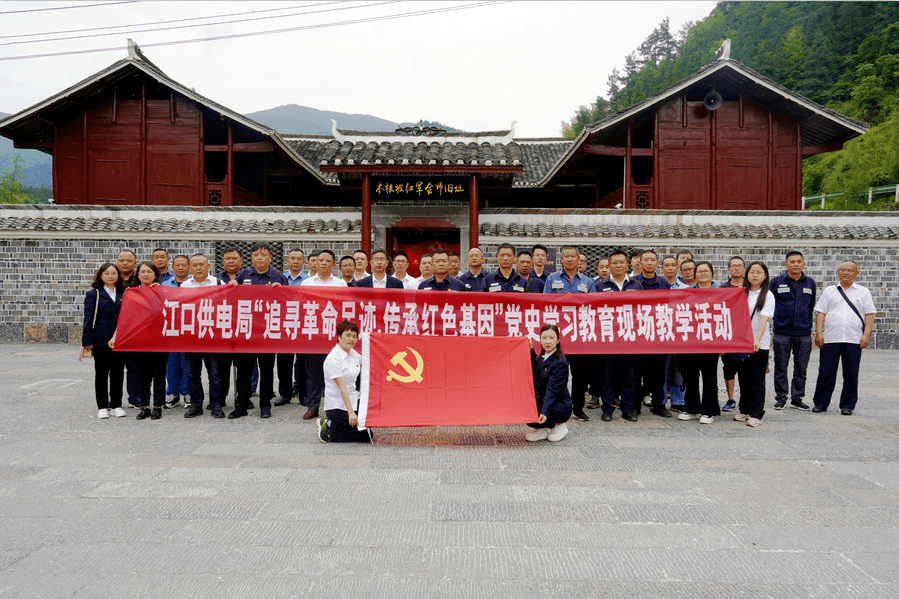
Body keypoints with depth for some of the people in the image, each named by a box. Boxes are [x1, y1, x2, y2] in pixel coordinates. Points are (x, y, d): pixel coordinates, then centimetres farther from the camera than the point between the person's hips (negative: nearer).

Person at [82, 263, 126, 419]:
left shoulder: (124, 293, 9)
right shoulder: (93, 294, 2)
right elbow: (88, 318, -1)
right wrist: (88, 340, -7)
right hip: (101, 341, -2)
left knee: (118, 372, 6)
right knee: (101, 373, 5)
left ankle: (116, 405, 16)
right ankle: (102, 407, 13)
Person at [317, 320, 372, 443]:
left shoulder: (353, 353, 4)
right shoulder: (333, 359, -20)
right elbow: (342, 387, -26)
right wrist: (350, 412, -30)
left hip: (353, 400, 8)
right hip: (337, 407, -8)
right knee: (365, 436, -9)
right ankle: (329, 428, 3)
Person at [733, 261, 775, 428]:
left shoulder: (767, 295, -2)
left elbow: (764, 318, -14)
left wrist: (757, 339, -26)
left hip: (760, 343, -3)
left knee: (757, 380, -1)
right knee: (743, 377, 10)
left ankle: (756, 414, 4)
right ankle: (744, 409, 21)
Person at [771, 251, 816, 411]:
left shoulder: (810, 283, 10)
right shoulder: (776, 282, 2)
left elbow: (812, 307, 18)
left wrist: (810, 328, 16)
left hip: (803, 334, 2)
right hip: (782, 333, -2)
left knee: (801, 369, 6)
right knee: (781, 368, 3)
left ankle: (797, 399, 16)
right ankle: (781, 398, 13)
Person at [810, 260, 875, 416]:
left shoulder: (863, 292, 11)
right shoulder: (829, 291, 12)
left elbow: (869, 315, 6)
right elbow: (821, 313, 8)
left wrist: (866, 335, -5)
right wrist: (818, 332, -2)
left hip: (853, 340, 0)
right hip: (830, 339, 0)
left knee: (851, 374, 3)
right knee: (826, 372, 1)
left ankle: (848, 405, 15)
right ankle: (820, 403, 11)